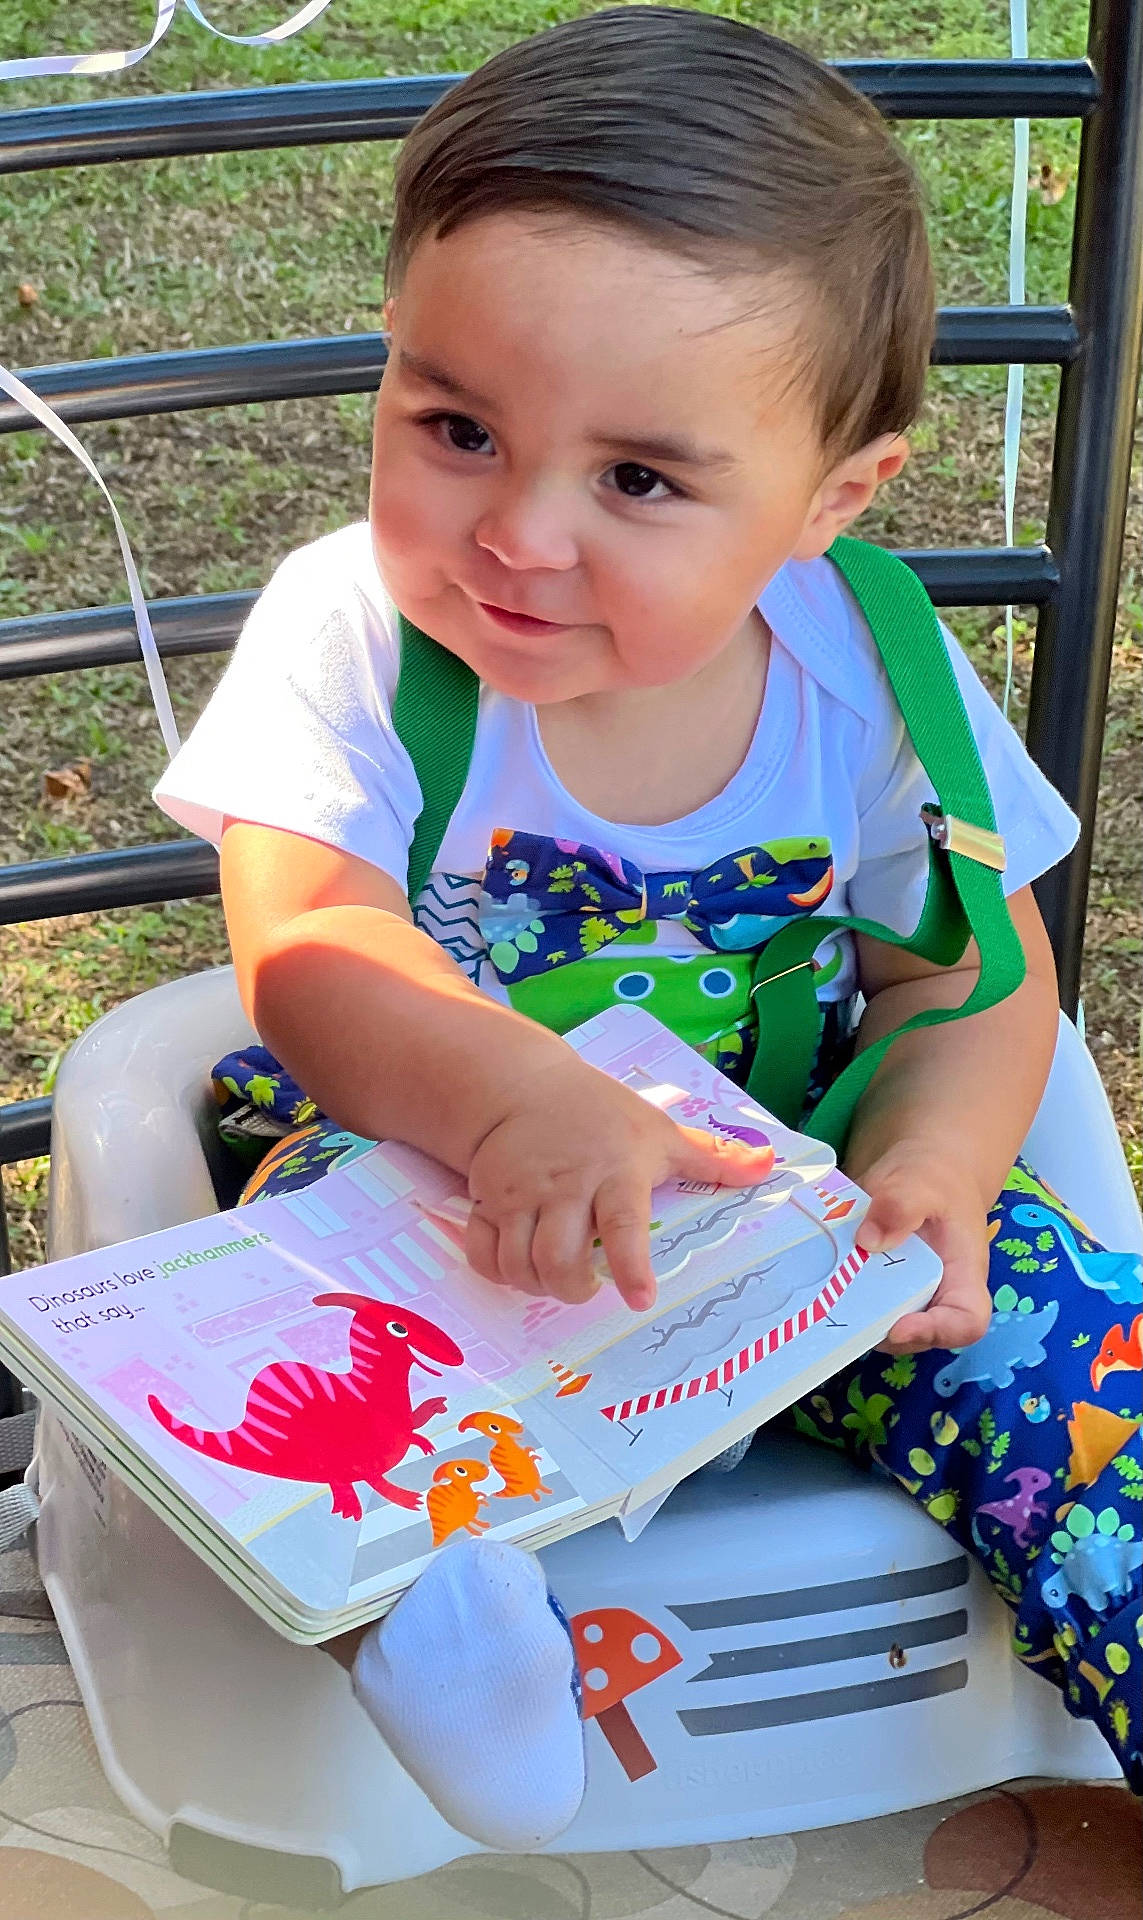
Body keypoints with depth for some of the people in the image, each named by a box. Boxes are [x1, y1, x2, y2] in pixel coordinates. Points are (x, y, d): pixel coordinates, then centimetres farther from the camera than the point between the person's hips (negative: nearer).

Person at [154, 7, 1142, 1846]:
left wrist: (925, 1176, -24)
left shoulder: (868, 676, -14)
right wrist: (514, 1100, -52)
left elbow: (972, 980, -3)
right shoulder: (351, 634, -19)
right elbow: (307, 949, -31)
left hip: (777, 1174, 2)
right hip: (432, 1160, -1)